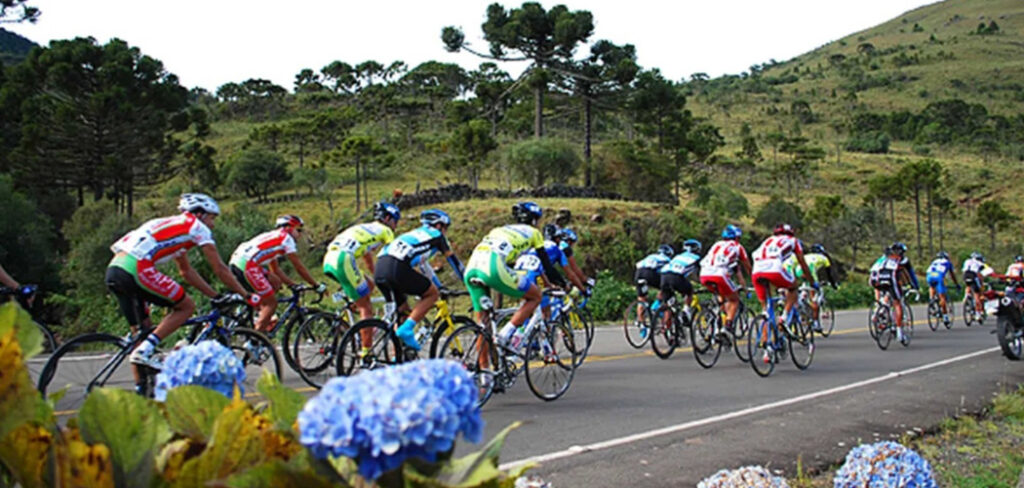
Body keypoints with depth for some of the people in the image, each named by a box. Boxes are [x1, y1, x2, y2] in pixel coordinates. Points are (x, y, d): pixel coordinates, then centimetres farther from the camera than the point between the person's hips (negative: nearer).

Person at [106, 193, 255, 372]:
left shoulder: (174, 226, 32)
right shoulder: (197, 227, 7)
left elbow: (187, 271, 36)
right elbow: (220, 269, 7)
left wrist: (217, 297, 35)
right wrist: (247, 296, 14)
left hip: (114, 269, 9)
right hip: (136, 268, -9)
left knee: (141, 329, 16)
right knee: (187, 306, 3)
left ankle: (141, 385, 16)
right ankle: (145, 351, -8)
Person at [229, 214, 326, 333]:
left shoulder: (272, 237, 29)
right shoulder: (286, 238, 4)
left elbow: (276, 269, 32)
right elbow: (299, 267, 2)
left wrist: (292, 284, 28)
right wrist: (316, 285, 9)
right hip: (247, 265, -9)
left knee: (275, 282, 21)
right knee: (271, 302, -2)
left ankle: (262, 318, 16)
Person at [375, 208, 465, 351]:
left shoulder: (416, 233, 39)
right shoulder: (436, 234, 18)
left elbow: (424, 265, 48)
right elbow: (453, 260, 23)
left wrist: (440, 286, 55)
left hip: (379, 269, 8)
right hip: (397, 268, -8)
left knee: (402, 310, 21)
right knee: (433, 294, 8)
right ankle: (407, 329, -7)